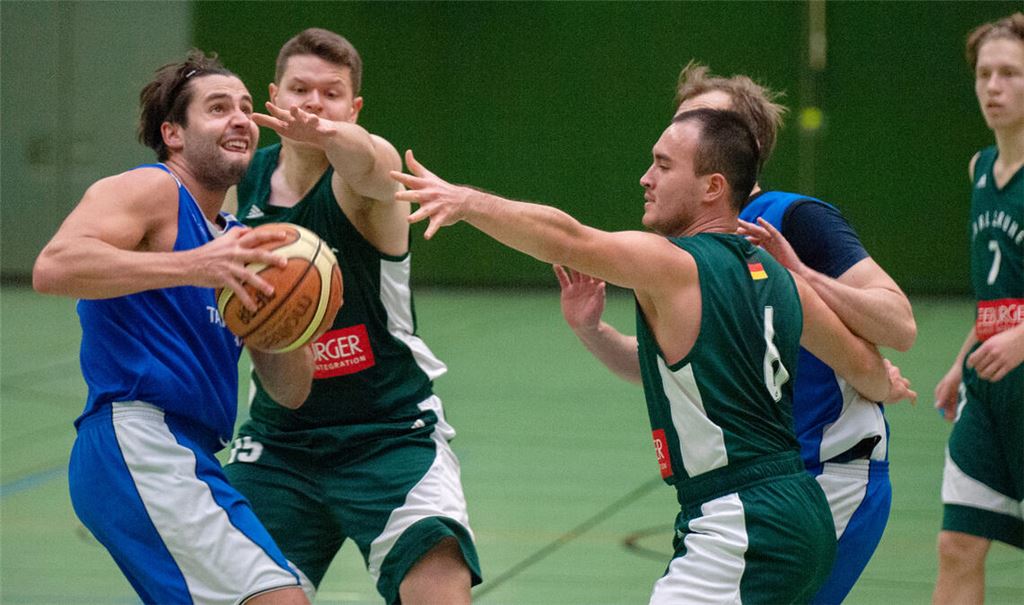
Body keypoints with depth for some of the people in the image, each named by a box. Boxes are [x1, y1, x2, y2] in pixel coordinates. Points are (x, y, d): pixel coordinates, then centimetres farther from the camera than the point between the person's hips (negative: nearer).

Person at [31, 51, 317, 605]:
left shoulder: (234, 241, 23)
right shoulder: (151, 190, -1)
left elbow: (290, 391, 19)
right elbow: (53, 267, -21)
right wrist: (192, 265, -27)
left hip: (185, 456, 10)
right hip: (136, 442, -10)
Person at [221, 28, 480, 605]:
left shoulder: (364, 175, -14)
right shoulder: (243, 179, 2)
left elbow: (367, 162, -42)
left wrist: (325, 134, -64)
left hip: (390, 433, -5)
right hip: (280, 438, 5)